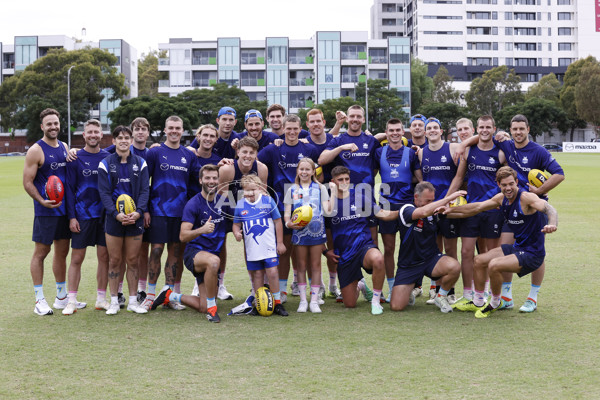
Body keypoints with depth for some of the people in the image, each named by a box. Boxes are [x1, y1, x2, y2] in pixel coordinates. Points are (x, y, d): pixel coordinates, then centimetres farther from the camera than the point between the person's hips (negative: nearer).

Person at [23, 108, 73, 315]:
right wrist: (42, 201, -22)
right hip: (45, 211, -7)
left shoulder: (64, 147, 12)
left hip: (65, 209, 7)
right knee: (40, 252, 0)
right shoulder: (36, 151, -9)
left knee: (62, 251, 13)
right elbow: (27, 182, -11)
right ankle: (40, 301, 7)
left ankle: (62, 297, 23)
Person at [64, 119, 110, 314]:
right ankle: (71, 301, 6)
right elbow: (69, 189, -1)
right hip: (82, 216, -2)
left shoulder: (108, 158, 6)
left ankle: (101, 299, 16)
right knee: (77, 258, 0)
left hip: (104, 215, 2)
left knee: (104, 256, 5)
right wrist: (71, 216, -8)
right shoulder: (75, 158, -1)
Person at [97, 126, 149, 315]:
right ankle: (114, 301, 12)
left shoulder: (140, 163, 6)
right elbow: (104, 192, -4)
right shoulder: (105, 164, 1)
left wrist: (139, 211, -15)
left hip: (135, 217, 1)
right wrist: (116, 213, -17)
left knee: (133, 260, 5)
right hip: (114, 218, -1)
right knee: (114, 260, 3)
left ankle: (133, 301, 13)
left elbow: (145, 190, 2)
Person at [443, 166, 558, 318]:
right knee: (479, 261, 13)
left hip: (532, 253, -9)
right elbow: (478, 207, 16)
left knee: (494, 265, -26)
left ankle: (495, 304, 0)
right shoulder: (501, 198, 2)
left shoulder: (526, 197, -21)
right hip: (517, 247, 9)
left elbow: (548, 209, -37)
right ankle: (477, 303, 29)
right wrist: (451, 210, 18)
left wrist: (552, 224, -59)